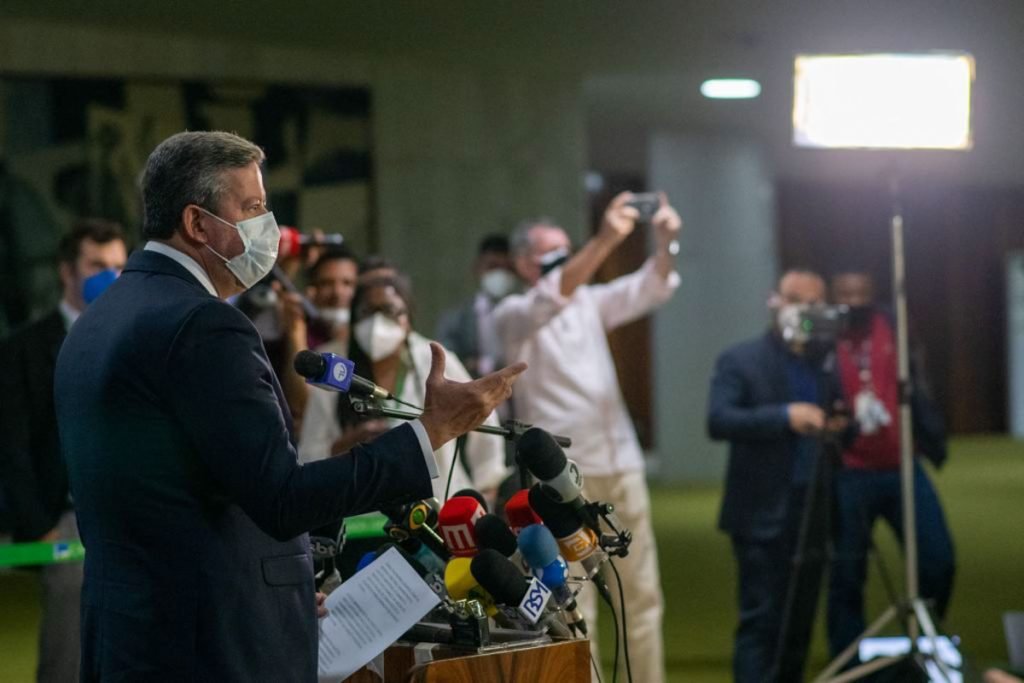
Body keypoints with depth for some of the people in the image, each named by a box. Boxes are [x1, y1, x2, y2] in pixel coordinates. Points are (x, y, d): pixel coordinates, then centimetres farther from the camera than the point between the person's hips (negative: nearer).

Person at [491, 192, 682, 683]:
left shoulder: (589, 303, 14)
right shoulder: (512, 315, -3)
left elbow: (649, 289, 1)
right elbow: (553, 296, -23)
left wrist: (665, 240, -20)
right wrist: (605, 240, -35)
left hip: (620, 464, 6)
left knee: (641, 591, 8)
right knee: (573, 604, -3)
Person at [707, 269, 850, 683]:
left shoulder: (827, 366, 11)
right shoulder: (740, 362, -2)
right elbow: (718, 420, -15)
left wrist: (840, 427, -10)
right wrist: (785, 416, -26)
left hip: (812, 512, 5)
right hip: (763, 513, -5)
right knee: (761, 618, -7)